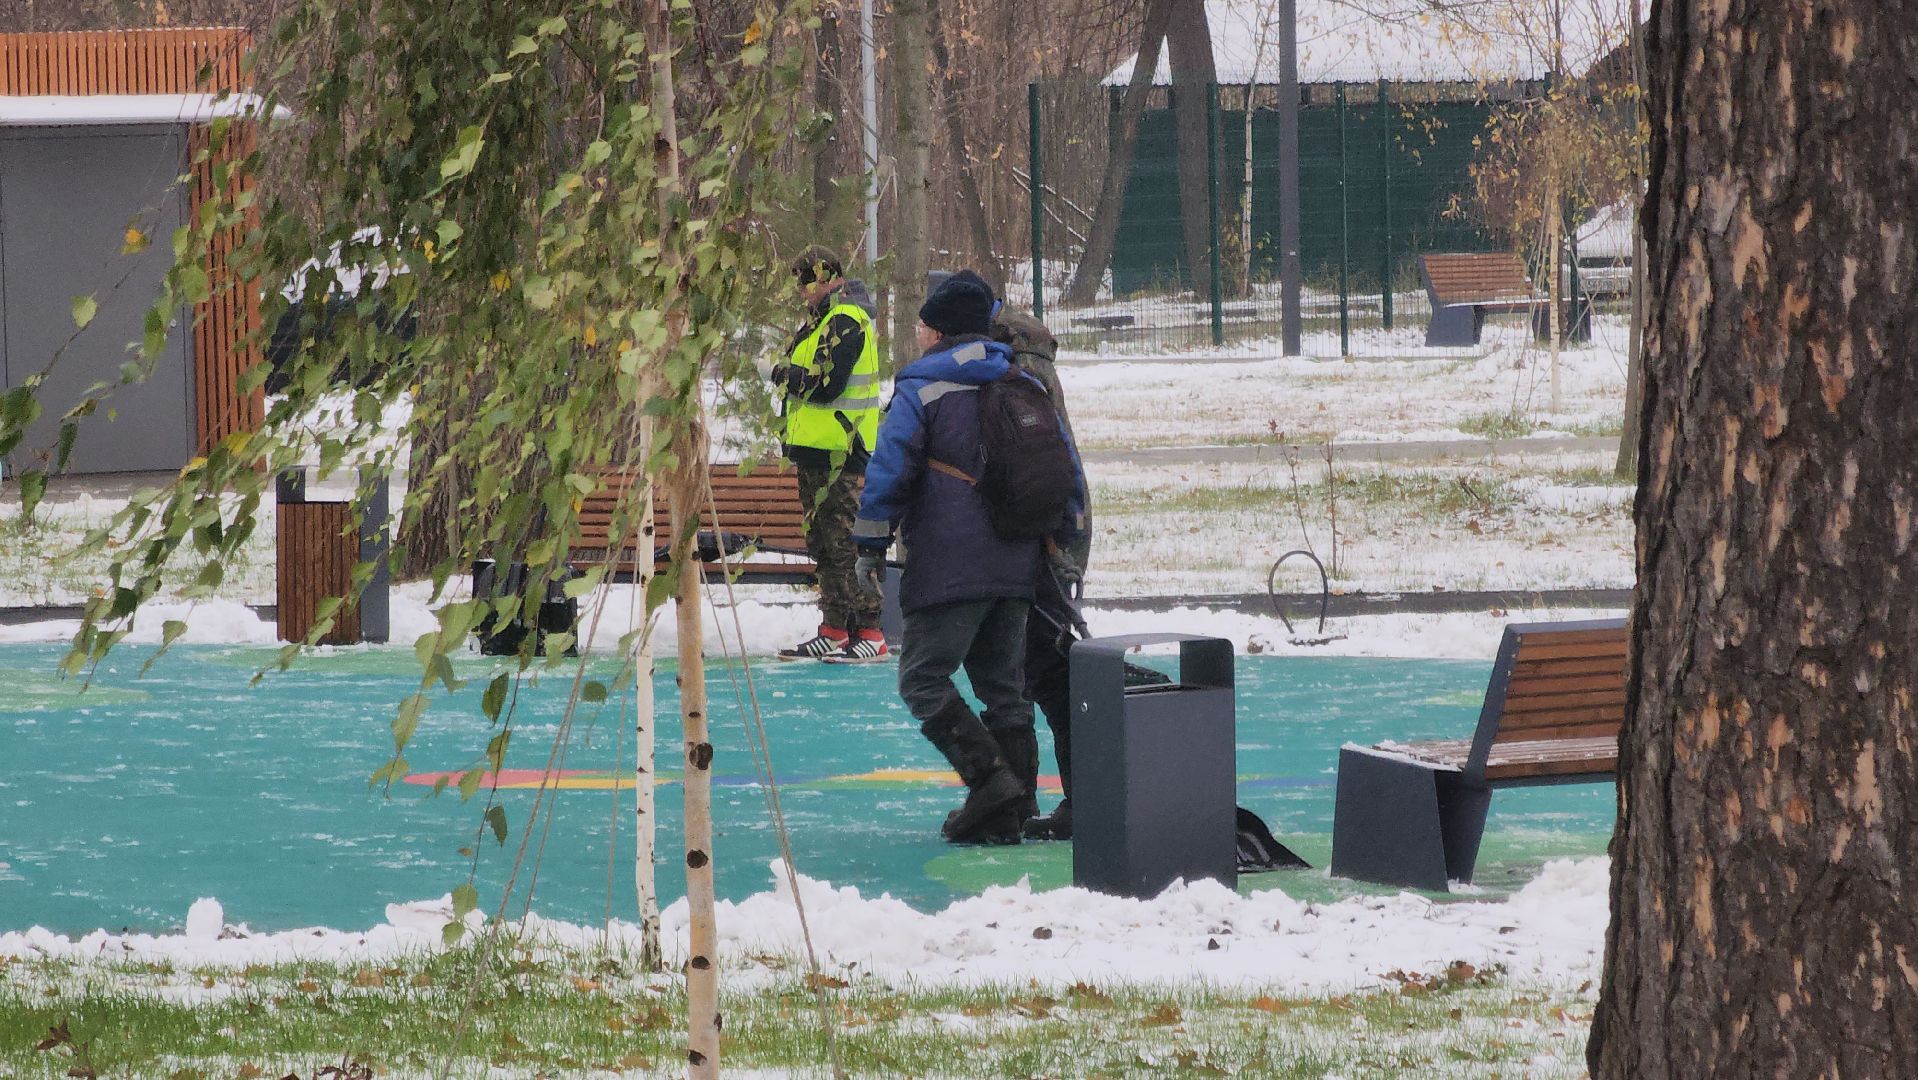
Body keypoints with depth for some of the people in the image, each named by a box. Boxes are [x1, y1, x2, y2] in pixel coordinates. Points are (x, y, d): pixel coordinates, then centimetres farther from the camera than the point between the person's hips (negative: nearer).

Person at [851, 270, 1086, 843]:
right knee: (1002, 684, 12)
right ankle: (1005, 816, 9)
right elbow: (1068, 468, 17)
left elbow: (889, 469, -12)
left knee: (923, 678, -2)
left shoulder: (922, 387, -5)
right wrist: (1064, 542, 22)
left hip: (949, 570, -7)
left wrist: (871, 545, -5)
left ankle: (989, 775, -18)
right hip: (1017, 569, 7)